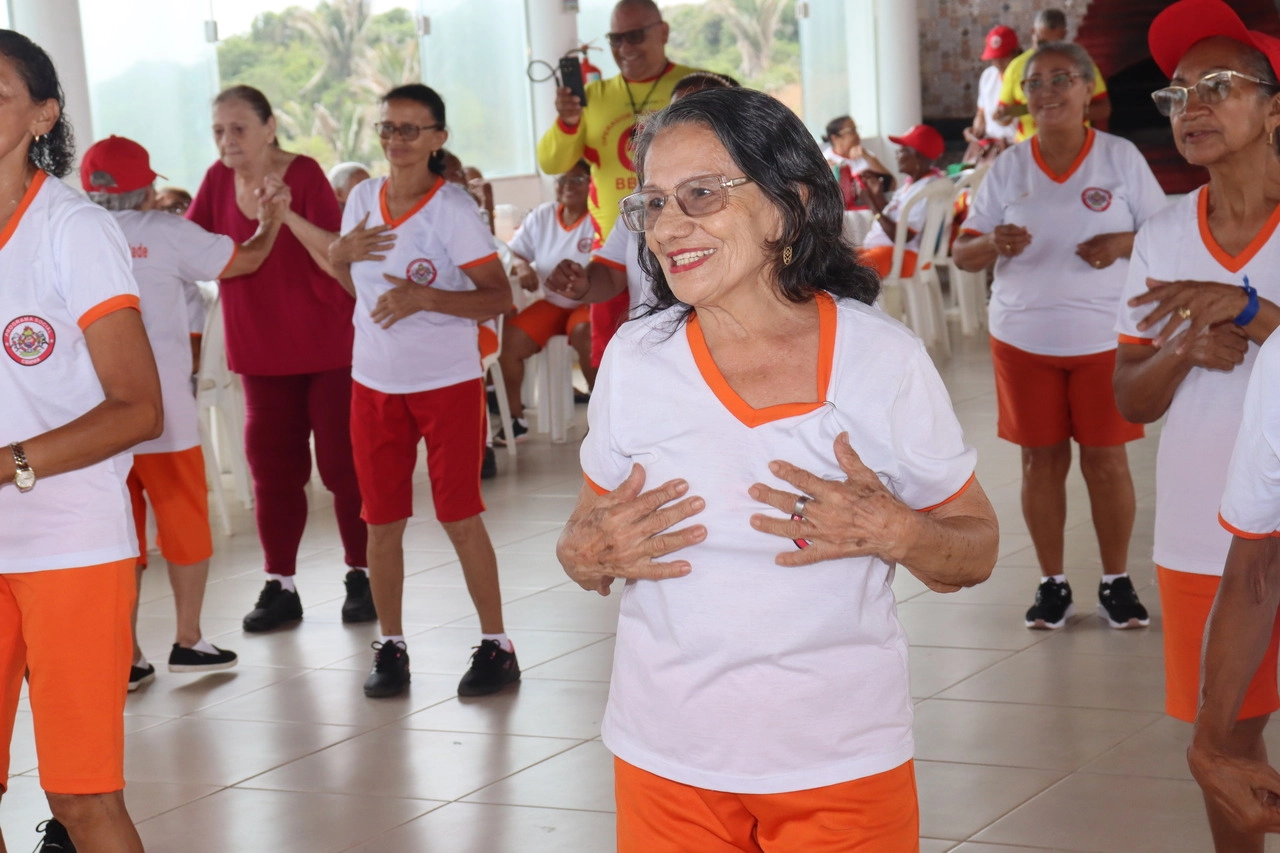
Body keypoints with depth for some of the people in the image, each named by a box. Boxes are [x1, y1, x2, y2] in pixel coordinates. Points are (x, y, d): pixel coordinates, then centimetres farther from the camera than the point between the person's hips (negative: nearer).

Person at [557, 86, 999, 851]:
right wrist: (590, 556, -14)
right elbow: (586, 543, 7)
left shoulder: (883, 358, -8)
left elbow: (975, 553, -1)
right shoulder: (636, 359, -3)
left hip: (843, 761, -1)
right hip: (665, 759, 2)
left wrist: (895, 533, -20)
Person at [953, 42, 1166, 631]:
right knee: (1041, 459, 6)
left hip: (1106, 338, -1)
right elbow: (962, 254, 1)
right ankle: (1052, 583, 17)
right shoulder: (1008, 167, 1)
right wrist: (992, 243, -22)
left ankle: (1116, 582, 15)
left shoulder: (1122, 158, -3)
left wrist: (1125, 243, -20)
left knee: (1106, 459, 3)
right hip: (1023, 338, 2)